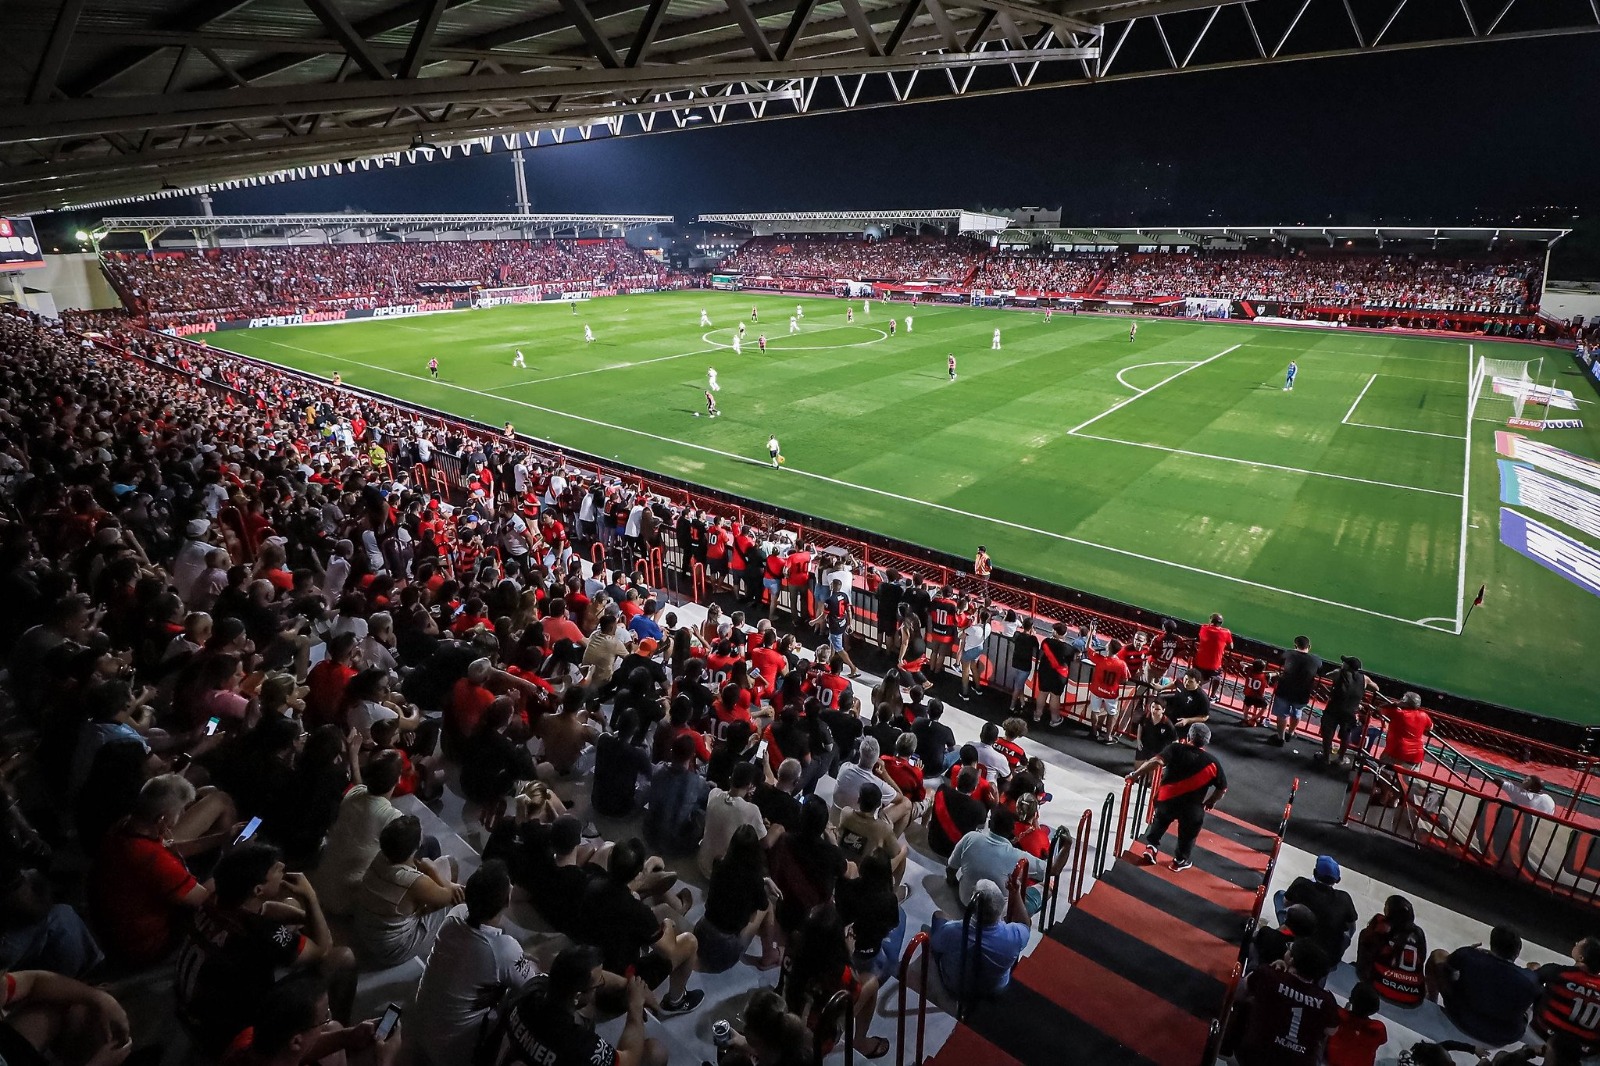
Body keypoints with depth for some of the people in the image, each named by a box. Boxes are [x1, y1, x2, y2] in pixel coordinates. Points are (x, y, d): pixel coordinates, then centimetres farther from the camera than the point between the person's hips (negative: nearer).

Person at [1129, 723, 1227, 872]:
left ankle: (1151, 846, 24)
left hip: (1166, 798, 0)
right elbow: (1222, 787, 7)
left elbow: (1157, 761, -20)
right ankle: (1180, 860, 37)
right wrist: (1211, 802, 23)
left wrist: (1136, 774, -17)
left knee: (1160, 821, 31)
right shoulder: (1212, 762, 1)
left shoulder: (1176, 749, -5)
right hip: (1192, 807, 0)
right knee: (1188, 833, 25)